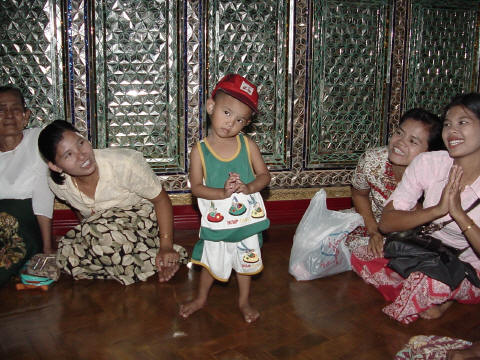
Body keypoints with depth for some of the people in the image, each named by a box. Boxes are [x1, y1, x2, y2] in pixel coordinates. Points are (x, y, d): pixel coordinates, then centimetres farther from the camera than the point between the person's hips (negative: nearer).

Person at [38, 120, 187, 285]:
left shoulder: (125, 163, -28)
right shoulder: (56, 184, -12)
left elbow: (161, 199, -17)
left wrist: (166, 246, -22)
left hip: (140, 221, -6)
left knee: (104, 232, -35)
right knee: (68, 254, -22)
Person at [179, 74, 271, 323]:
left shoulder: (248, 145, -8)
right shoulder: (200, 150, -13)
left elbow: (264, 175, -3)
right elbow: (196, 187, -12)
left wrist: (249, 187, -23)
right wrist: (222, 193, -27)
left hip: (247, 217, 2)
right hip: (217, 220, -1)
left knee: (245, 262, 20)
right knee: (211, 262, 19)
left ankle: (244, 301, 42)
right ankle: (201, 298, 45)